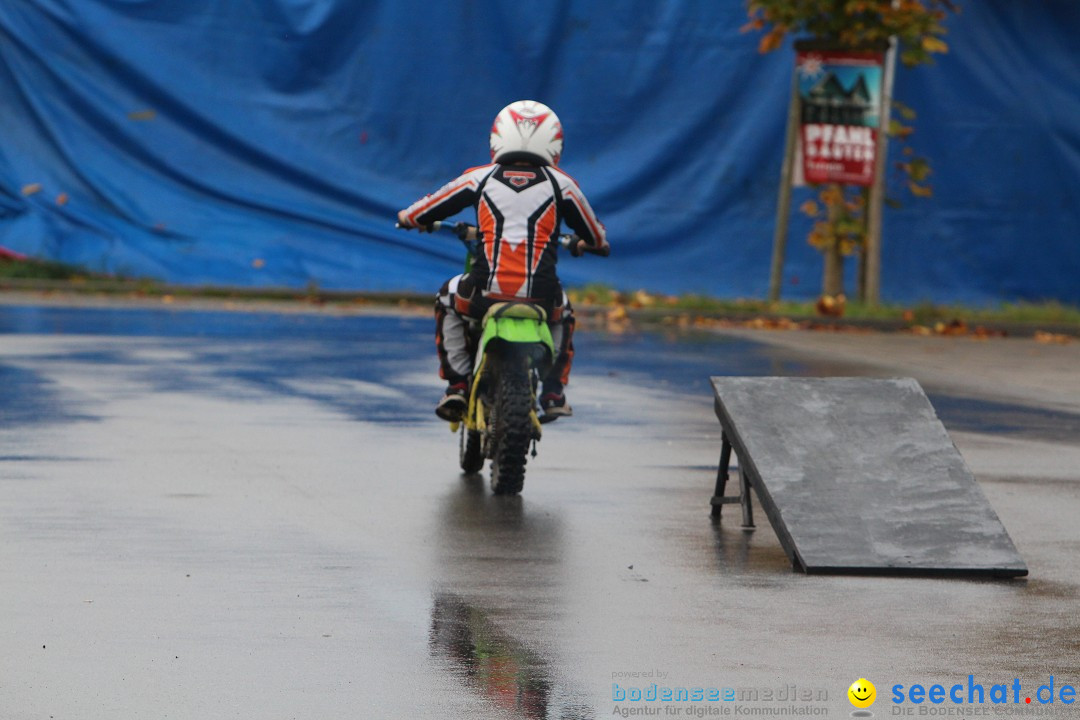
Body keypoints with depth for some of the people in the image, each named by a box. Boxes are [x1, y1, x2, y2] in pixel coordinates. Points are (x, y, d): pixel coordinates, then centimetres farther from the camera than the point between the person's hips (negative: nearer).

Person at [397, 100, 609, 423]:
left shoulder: (480, 177, 11)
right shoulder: (561, 183, 11)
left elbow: (418, 213, 20)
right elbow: (595, 237, 22)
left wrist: (408, 218, 44)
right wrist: (584, 244, 47)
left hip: (485, 293, -1)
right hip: (541, 296, 1)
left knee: (448, 299, 33)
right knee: (563, 315, 36)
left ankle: (457, 384, 23)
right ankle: (554, 393, 23)